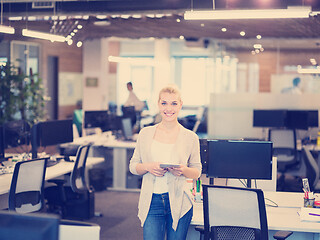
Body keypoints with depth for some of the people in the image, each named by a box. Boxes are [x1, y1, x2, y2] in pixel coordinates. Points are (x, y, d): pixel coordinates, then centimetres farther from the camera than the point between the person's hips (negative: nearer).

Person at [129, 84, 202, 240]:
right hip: (152, 202, 0)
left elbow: (197, 172, 7)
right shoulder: (145, 134, 6)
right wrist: (147, 167, -12)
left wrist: (183, 170, -15)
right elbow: (133, 166, 9)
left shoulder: (190, 138, 2)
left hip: (178, 202, 0)